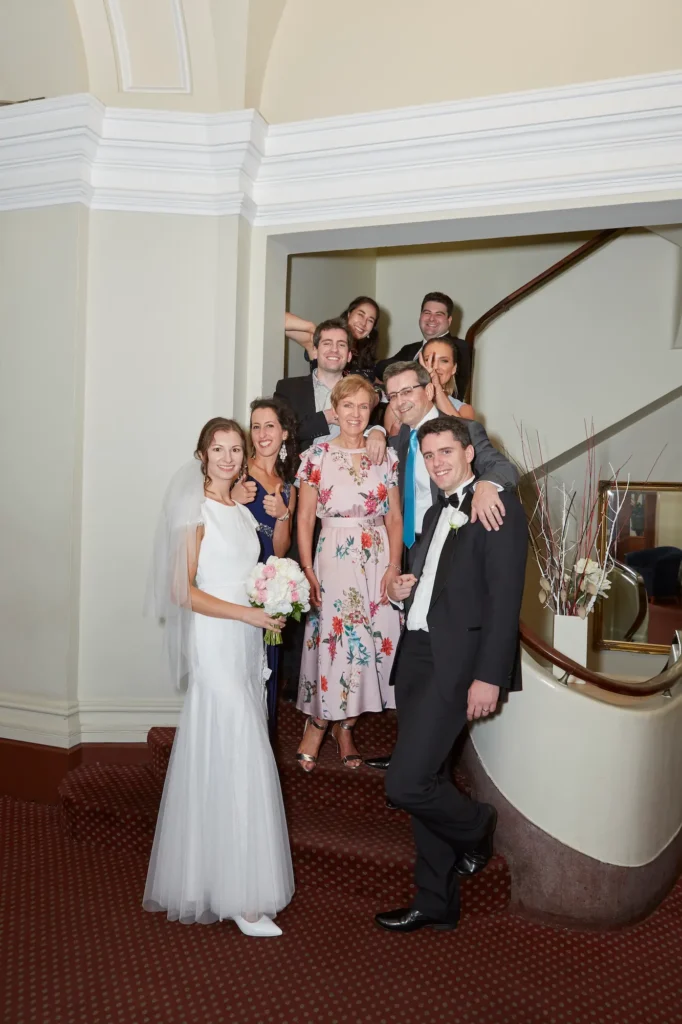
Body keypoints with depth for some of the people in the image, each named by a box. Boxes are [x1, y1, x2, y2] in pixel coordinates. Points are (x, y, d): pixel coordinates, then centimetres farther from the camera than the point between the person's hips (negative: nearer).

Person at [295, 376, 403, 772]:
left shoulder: (386, 456, 6)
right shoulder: (317, 455, 1)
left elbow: (395, 519, 6)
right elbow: (305, 519, 0)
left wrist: (394, 567, -4)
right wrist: (308, 571, -7)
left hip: (377, 559, 2)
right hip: (332, 558, -2)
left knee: (373, 642, 3)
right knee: (333, 640, -2)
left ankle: (346, 727, 21)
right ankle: (319, 724, 19)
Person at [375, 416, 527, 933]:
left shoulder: (499, 506, -6)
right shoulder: (436, 513, 20)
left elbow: (505, 598, -13)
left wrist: (489, 676, -19)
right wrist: (405, 588, 3)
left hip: (456, 662, -8)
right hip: (417, 656, 8)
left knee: (406, 783, -11)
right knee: (425, 784, 13)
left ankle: (475, 825, 19)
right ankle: (437, 902, 28)